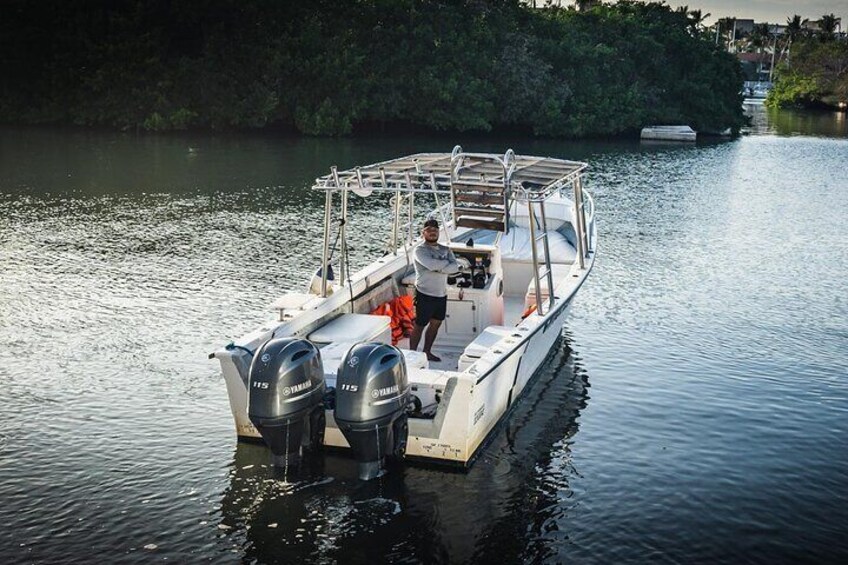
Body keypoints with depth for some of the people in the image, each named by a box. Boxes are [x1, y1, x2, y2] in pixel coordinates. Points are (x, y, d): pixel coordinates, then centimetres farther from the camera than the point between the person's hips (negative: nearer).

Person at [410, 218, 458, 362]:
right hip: (425, 294, -6)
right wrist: (447, 263, -11)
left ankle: (427, 352, 29)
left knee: (436, 324, 15)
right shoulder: (420, 250, -10)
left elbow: (455, 267, -7)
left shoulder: (445, 250, 8)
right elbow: (432, 264, -27)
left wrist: (439, 268, -21)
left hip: (441, 294, 7)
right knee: (419, 326, 1)